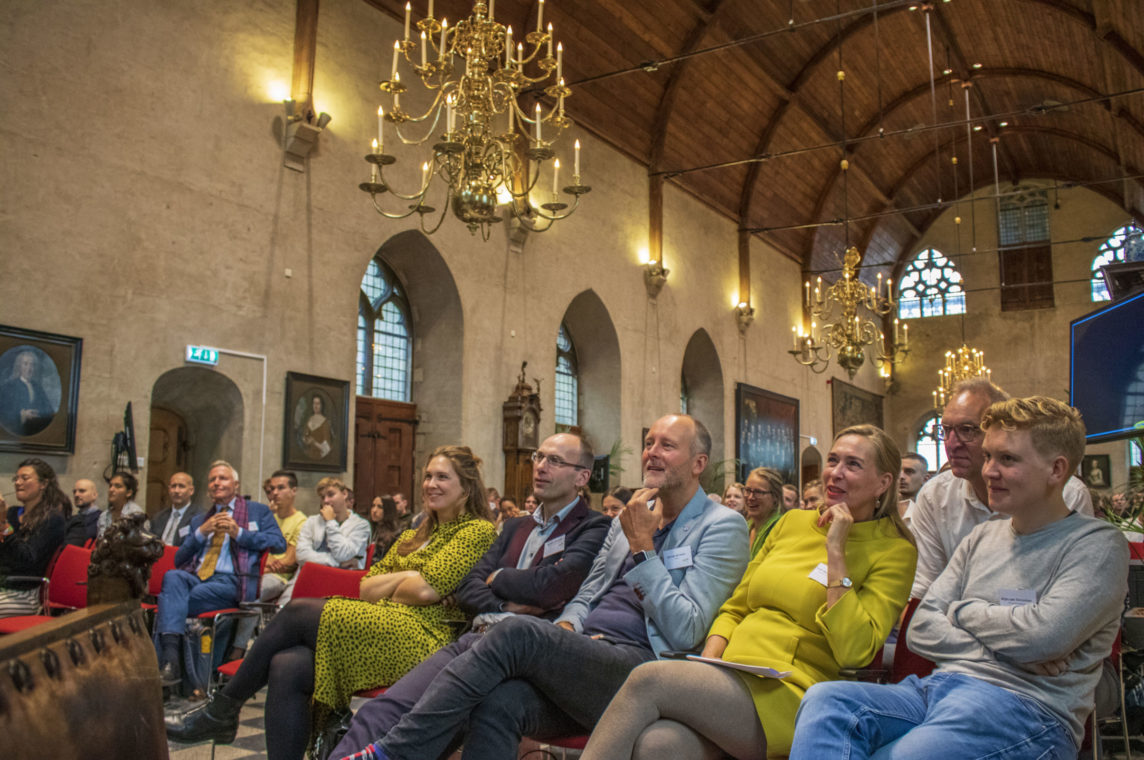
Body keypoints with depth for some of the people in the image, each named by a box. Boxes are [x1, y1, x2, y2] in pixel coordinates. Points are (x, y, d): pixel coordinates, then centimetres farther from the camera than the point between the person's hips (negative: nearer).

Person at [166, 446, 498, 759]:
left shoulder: (477, 531, 1)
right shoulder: (412, 537, 27)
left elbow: (427, 591, -12)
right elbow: (366, 589, 17)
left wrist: (385, 590, 6)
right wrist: (406, 577, -1)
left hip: (421, 641, -8)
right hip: (379, 632, 8)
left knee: (298, 612, -13)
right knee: (286, 667, -17)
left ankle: (222, 710, 3)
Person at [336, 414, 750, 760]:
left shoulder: (722, 526, 1)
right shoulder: (631, 516, 22)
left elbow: (685, 632, -8)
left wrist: (642, 547, -10)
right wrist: (565, 628, 1)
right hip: (586, 655, 6)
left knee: (519, 632, -28)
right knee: (499, 702, -27)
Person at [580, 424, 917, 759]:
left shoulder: (894, 551, 3)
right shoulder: (793, 522, 19)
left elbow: (853, 652, -11)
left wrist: (836, 552, -10)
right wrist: (708, 664, 2)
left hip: (791, 699, -4)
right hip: (731, 683, 4)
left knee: (646, 679, -27)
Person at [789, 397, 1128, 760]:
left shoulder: (1099, 545, 3)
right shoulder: (982, 537, 22)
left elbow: (1042, 636, -14)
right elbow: (921, 629, 13)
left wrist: (961, 610, 4)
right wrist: (994, 650, -6)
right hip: (939, 687, 6)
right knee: (825, 699, -28)